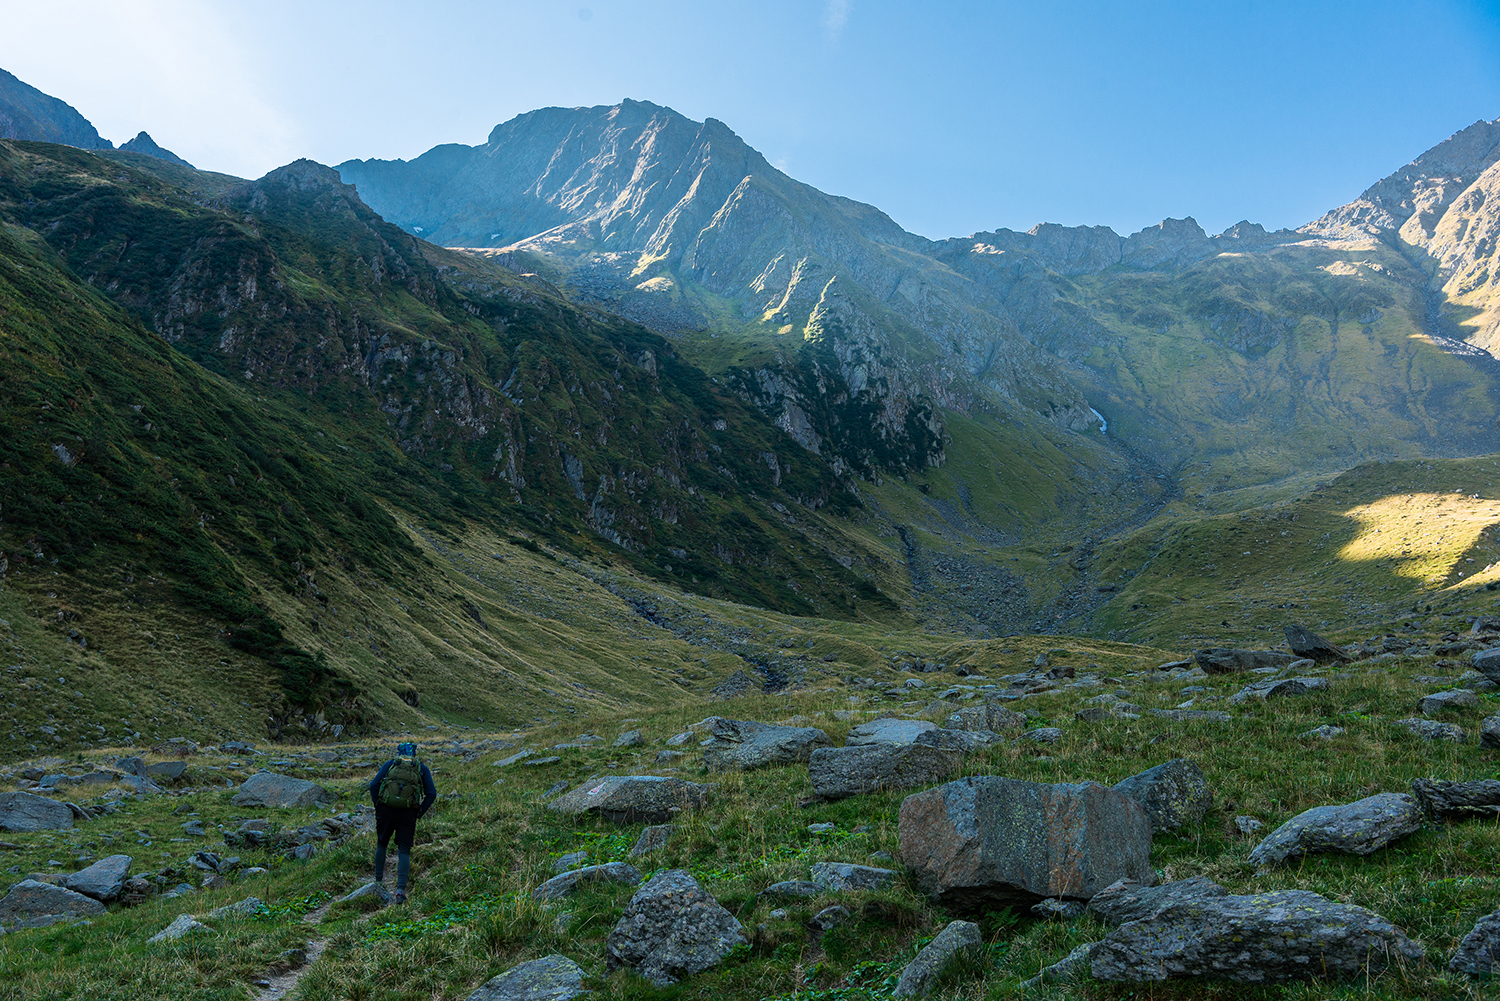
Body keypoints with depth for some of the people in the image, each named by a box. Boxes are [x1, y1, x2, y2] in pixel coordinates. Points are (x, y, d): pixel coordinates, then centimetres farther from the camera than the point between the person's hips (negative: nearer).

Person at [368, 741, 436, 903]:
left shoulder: (390, 764, 10)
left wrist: (377, 807, 7)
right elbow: (431, 793, 1)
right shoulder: (422, 768, 9)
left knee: (381, 844, 22)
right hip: (408, 814, 0)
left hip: (386, 810, 1)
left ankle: (378, 881, 29)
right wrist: (419, 814, 8)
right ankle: (401, 889, -9)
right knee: (404, 851, 5)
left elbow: (374, 785, -1)